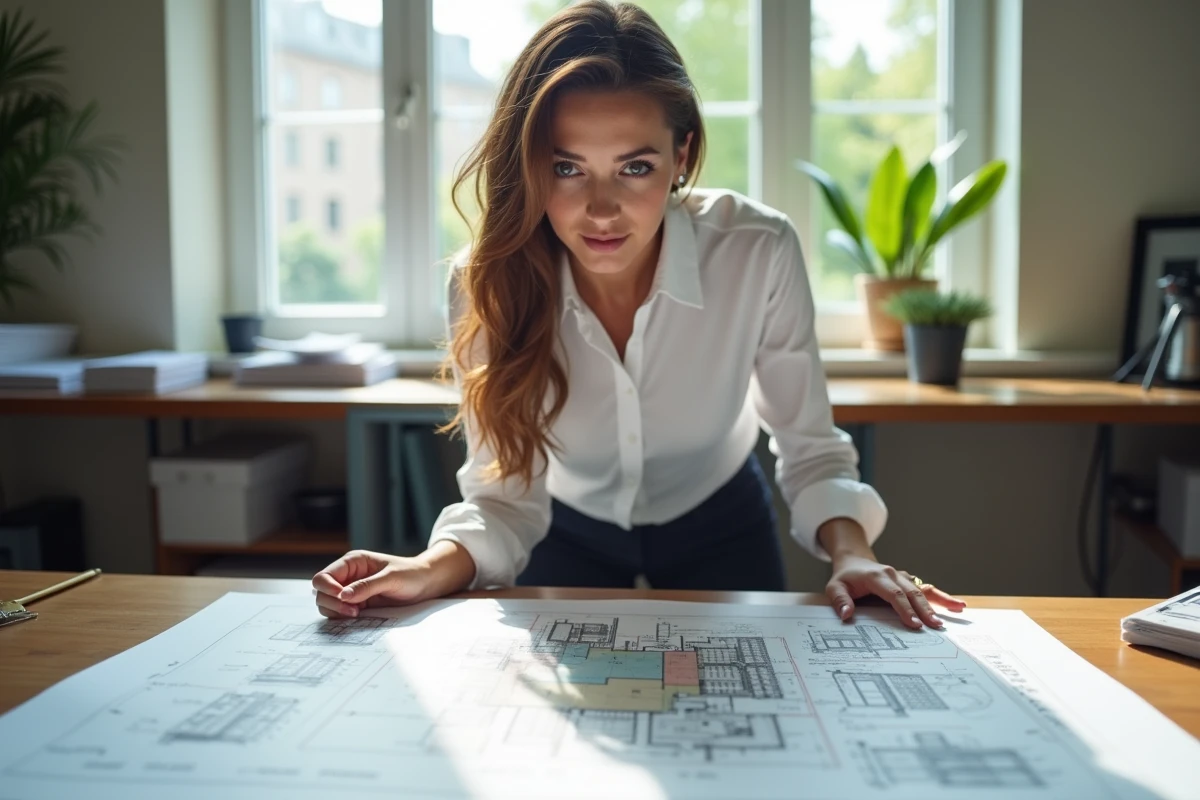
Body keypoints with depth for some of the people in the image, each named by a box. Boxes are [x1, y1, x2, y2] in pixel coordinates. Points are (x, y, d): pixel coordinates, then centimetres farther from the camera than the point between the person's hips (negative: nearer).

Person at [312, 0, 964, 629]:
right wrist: (438, 567, -41)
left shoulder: (758, 253, -29)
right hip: (569, 532, 1)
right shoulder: (487, 284, -27)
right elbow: (506, 494, -22)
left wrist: (850, 555, -35)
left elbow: (809, 448, -17)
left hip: (718, 526, 0)